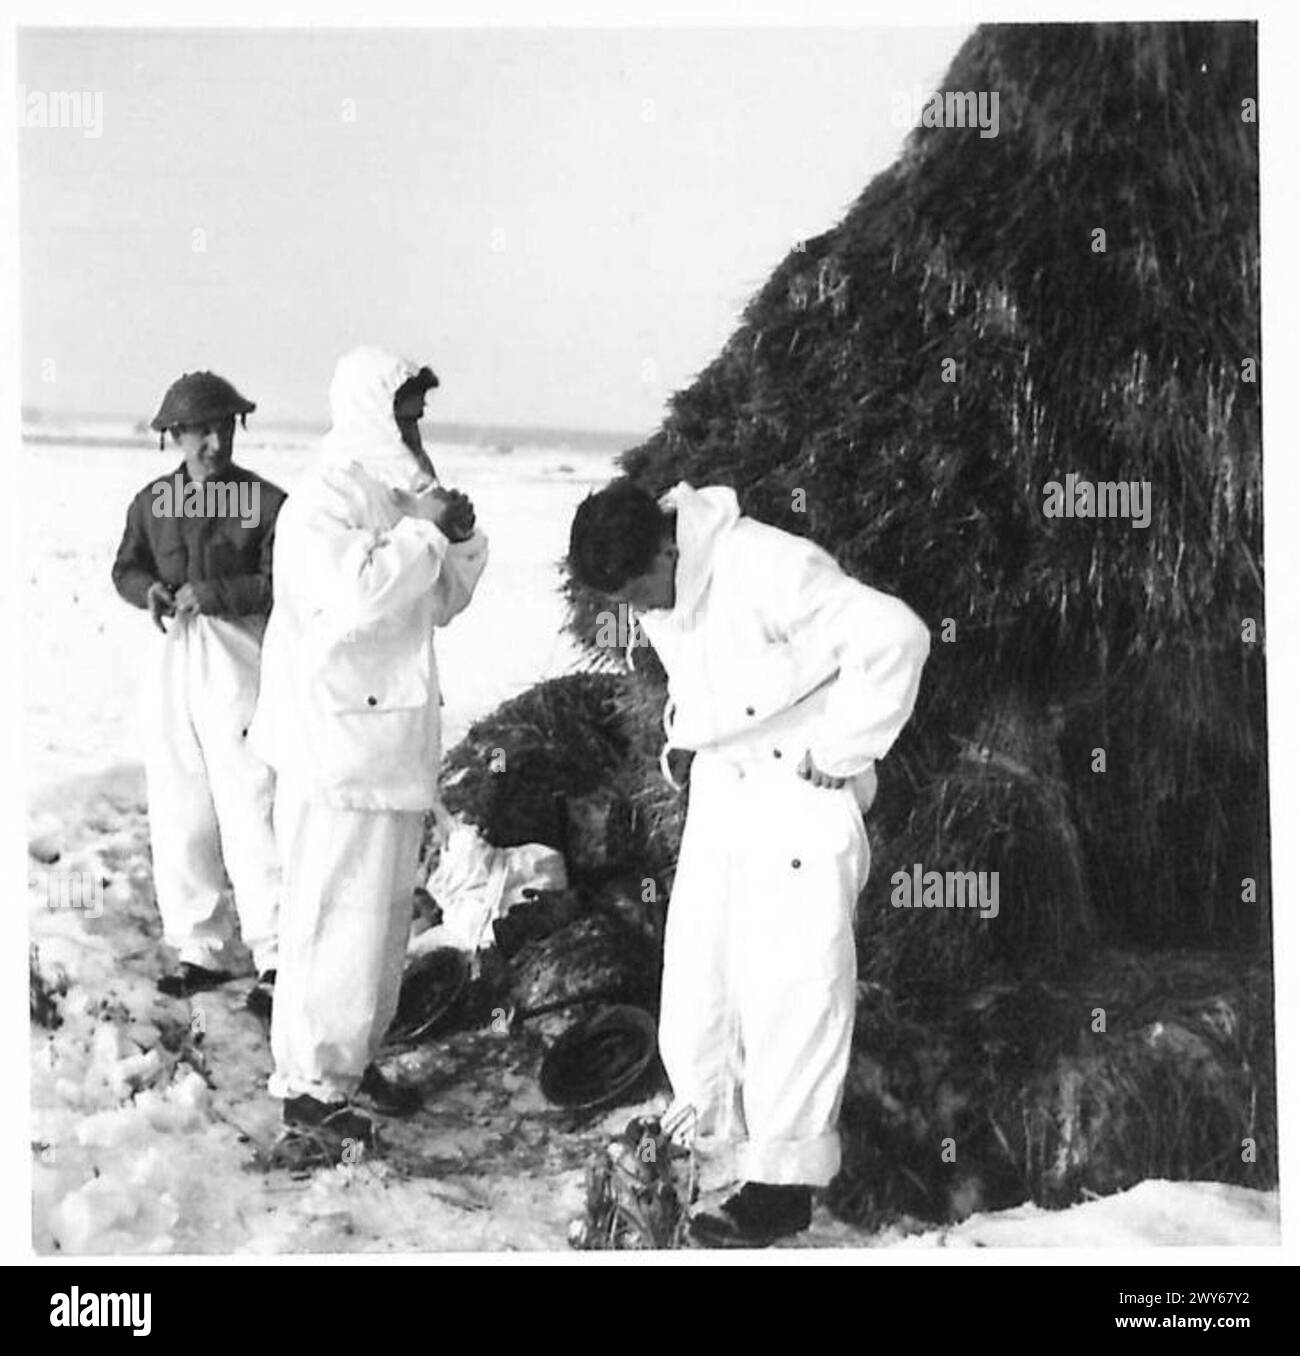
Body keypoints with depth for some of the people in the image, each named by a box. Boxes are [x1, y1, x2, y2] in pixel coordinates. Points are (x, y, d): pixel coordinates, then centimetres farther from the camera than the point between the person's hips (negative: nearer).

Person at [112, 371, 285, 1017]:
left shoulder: (266, 501, -4)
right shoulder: (152, 500, 8)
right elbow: (125, 568, 19)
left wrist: (213, 593, -20)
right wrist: (150, 590, -3)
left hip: (237, 657, -5)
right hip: (171, 657, 5)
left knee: (249, 810, -9)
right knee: (177, 813, 7)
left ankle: (276, 958, -1)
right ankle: (201, 951, 20)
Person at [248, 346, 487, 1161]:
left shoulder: (398, 498, 13)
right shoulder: (325, 502, -14)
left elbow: (441, 603, 20)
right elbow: (356, 591, -30)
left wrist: (461, 539, 2)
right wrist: (425, 530, -19)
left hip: (396, 744, 9)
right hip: (338, 748, -9)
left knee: (386, 913, 16)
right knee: (338, 917, -5)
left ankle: (356, 1061, 28)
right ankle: (309, 1085, 6)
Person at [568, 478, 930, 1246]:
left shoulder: (771, 571, -25)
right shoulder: (662, 597, 3)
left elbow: (895, 637, -29)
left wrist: (837, 752, -22)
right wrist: (691, 732, 9)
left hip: (800, 796, -8)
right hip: (719, 789, 8)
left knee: (790, 984, -4)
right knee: (697, 974, 9)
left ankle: (784, 1182, 6)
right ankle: (706, 1137, 26)